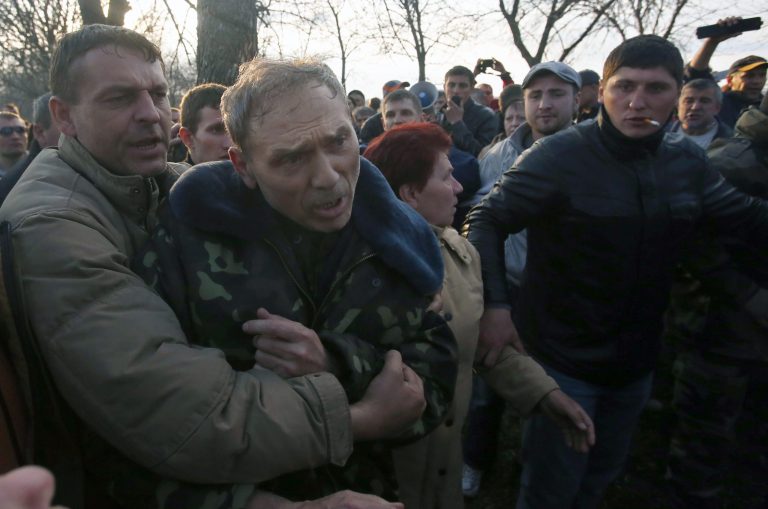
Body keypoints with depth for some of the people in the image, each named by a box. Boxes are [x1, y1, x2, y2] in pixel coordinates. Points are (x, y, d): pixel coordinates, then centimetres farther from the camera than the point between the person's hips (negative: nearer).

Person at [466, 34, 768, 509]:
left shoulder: (688, 162, 0)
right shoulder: (557, 156, -19)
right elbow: (487, 221, -19)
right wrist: (495, 305, -31)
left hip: (636, 362, 6)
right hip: (563, 359, -5)